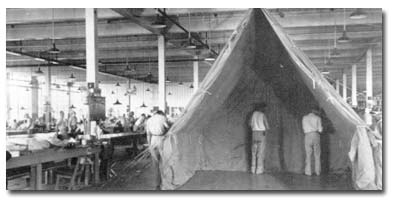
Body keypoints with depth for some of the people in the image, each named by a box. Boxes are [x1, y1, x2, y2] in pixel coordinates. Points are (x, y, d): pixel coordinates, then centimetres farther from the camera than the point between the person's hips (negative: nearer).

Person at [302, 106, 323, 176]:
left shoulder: (304, 118, 12)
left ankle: (308, 172, 2)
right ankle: (317, 171, 6)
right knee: (317, 155, 7)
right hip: (316, 136, -1)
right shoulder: (317, 118, 4)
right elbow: (320, 130, 2)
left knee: (308, 155, 6)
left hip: (307, 136, 1)